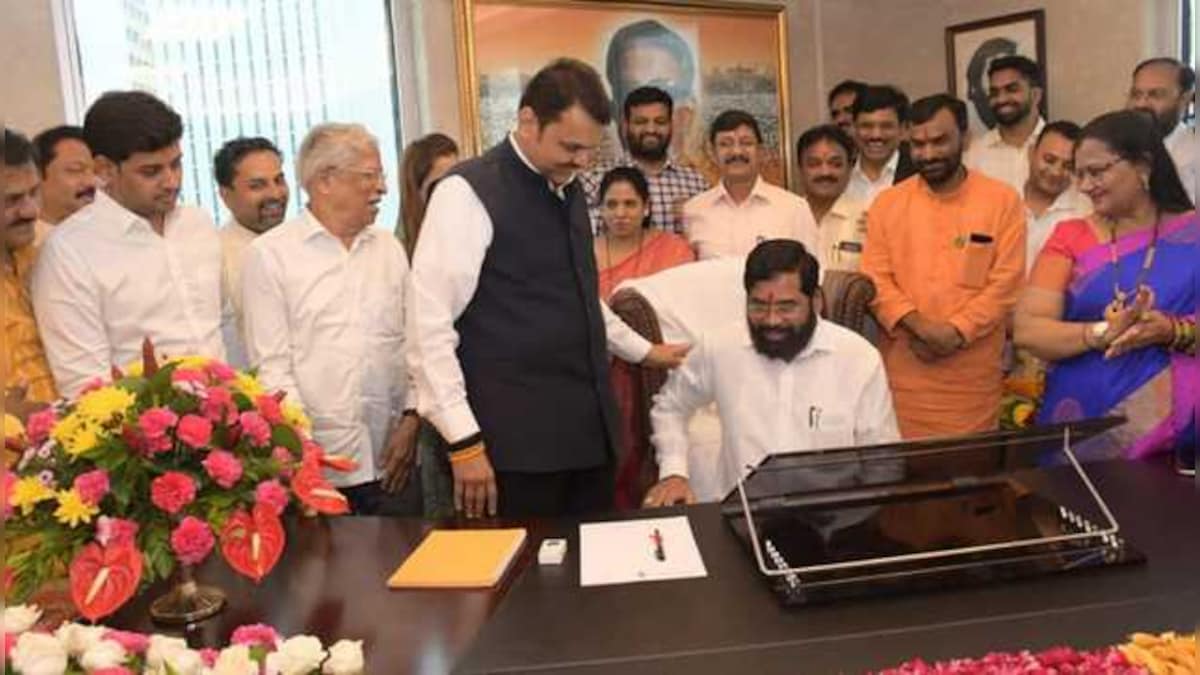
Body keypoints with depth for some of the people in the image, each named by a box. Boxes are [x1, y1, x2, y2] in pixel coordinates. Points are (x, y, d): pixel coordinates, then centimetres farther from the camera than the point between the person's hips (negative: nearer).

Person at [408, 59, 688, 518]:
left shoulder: (569, 190, 13)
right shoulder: (468, 192, -11)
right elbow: (429, 325, -15)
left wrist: (643, 352, 31)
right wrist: (464, 441, -16)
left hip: (589, 428, 8)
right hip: (518, 439, -7)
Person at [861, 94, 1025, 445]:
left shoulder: (1003, 200, 1)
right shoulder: (887, 203, 6)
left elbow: (1006, 283, -4)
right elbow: (876, 280, 0)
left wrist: (955, 333, -15)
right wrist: (919, 325, -15)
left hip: (972, 377, -1)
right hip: (903, 373, 1)